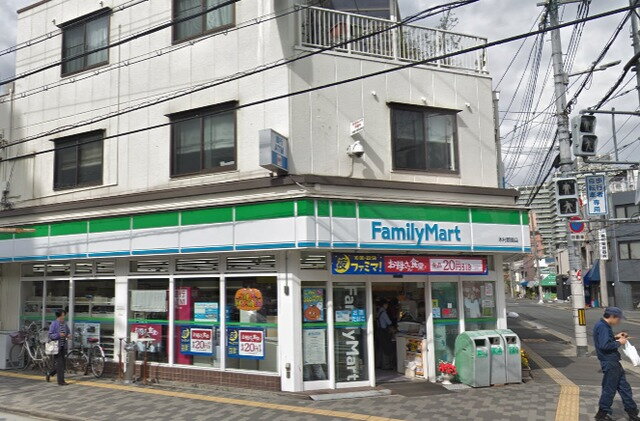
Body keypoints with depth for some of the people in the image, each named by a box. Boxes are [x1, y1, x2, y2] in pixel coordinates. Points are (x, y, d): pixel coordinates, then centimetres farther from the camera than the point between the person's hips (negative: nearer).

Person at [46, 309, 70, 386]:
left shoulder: (65, 324, 9)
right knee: (60, 364, -4)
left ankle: (50, 374, 32)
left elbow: (68, 332, 22)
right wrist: (59, 335, -24)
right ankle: (61, 381, 4)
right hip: (57, 346, -6)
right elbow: (50, 335, -10)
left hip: (63, 346, 6)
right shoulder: (54, 324, -8)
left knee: (63, 363, 9)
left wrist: (68, 335, 0)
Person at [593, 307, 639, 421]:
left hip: (612, 361, 10)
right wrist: (619, 342, -15)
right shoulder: (602, 327, -21)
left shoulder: (603, 325, 13)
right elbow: (604, 346, -28)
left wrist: (615, 337, 10)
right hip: (609, 362, -10)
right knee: (609, 389, 1)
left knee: (624, 386, 15)